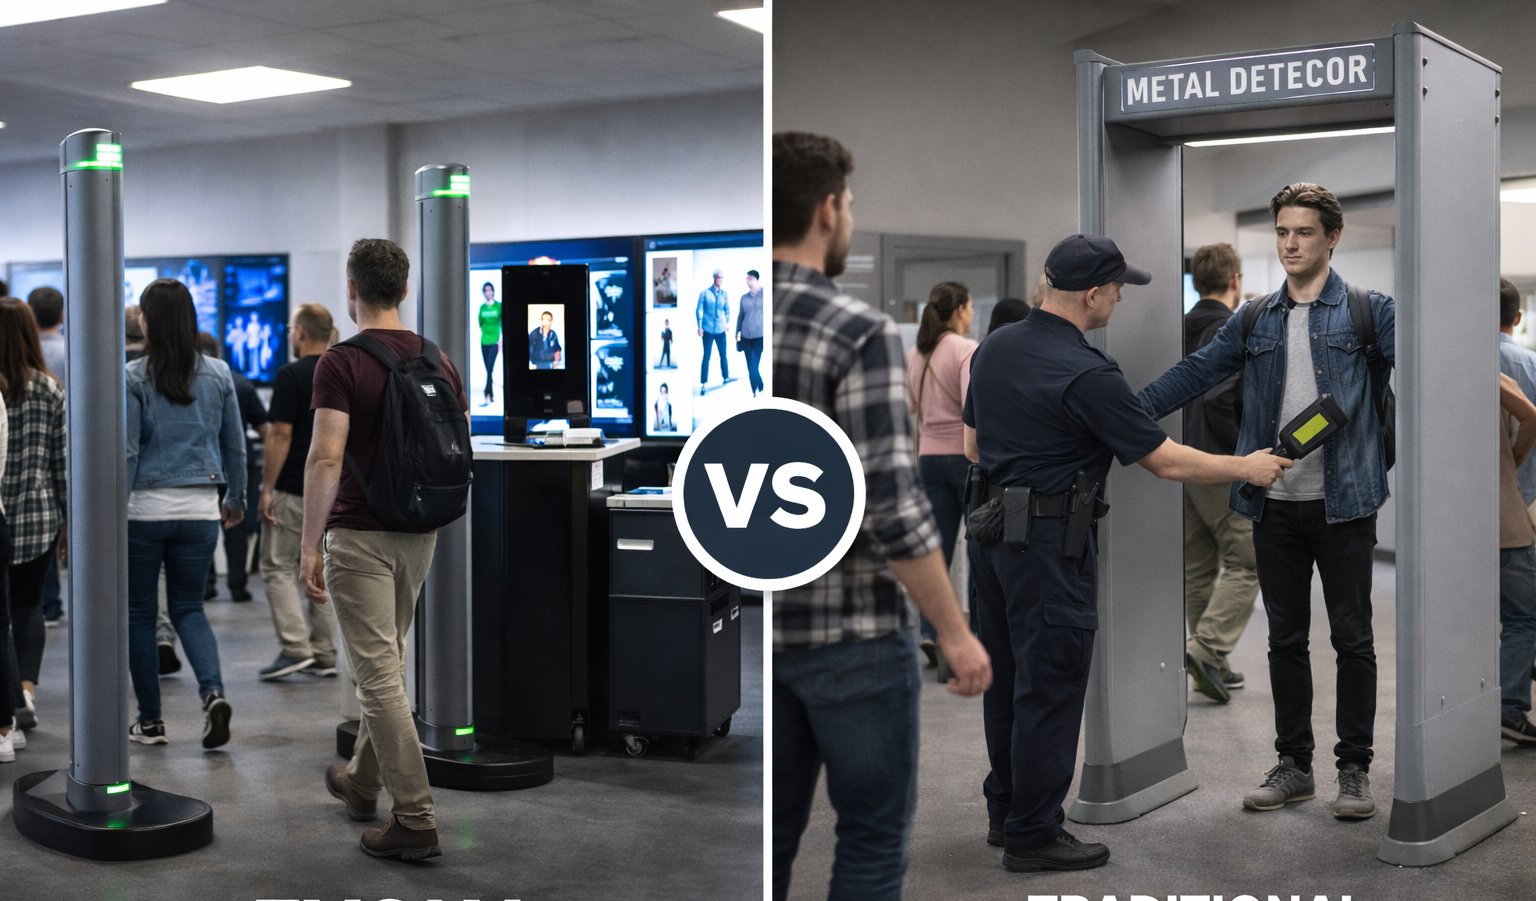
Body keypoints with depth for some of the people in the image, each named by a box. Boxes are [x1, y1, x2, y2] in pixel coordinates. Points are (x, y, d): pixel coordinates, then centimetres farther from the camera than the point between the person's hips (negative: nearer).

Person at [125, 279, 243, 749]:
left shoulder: (134, 378, -8)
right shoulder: (218, 373, 3)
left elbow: (127, 452, -9)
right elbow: (235, 445, 9)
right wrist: (236, 499, 21)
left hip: (145, 507, -3)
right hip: (200, 508, 3)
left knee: (139, 612, 11)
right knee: (187, 607, 15)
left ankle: (150, 721, 15)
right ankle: (213, 690, -10)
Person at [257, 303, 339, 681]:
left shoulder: (292, 376, -12)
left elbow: (281, 435, -16)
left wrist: (267, 488, -11)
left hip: (294, 490, -7)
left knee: (279, 567, 1)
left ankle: (295, 648, -9)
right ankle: (324, 655, 10)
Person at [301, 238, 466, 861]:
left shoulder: (340, 364, -13)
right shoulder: (439, 361, 5)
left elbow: (326, 459, -21)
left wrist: (309, 544, -15)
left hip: (359, 534, -7)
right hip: (419, 532, 7)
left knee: (379, 675, -4)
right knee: (387, 663, 22)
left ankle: (415, 819, -4)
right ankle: (362, 782, 38)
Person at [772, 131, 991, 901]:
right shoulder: (858, 332, -16)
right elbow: (891, 509, -20)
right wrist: (955, 632, -11)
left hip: (769, 628, 6)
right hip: (853, 631, -6)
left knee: (774, 832, 15)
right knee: (873, 833, 9)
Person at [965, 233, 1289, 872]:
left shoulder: (994, 348, 6)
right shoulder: (1086, 374, -19)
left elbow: (973, 444, 15)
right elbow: (1166, 462, -14)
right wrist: (1247, 468, -2)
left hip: (990, 529, 9)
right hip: (1050, 540, -9)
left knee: (1007, 679, 17)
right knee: (1049, 690, 0)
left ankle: (1005, 811, 27)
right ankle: (1032, 836, 7)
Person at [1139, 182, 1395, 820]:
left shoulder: (1369, 312, 0)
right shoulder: (1255, 320, 10)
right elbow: (1195, 373, 9)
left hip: (1343, 502, -4)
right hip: (1275, 504, 4)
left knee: (1352, 638, 4)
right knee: (1286, 639, 10)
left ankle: (1354, 769, 15)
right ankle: (1293, 766, 21)